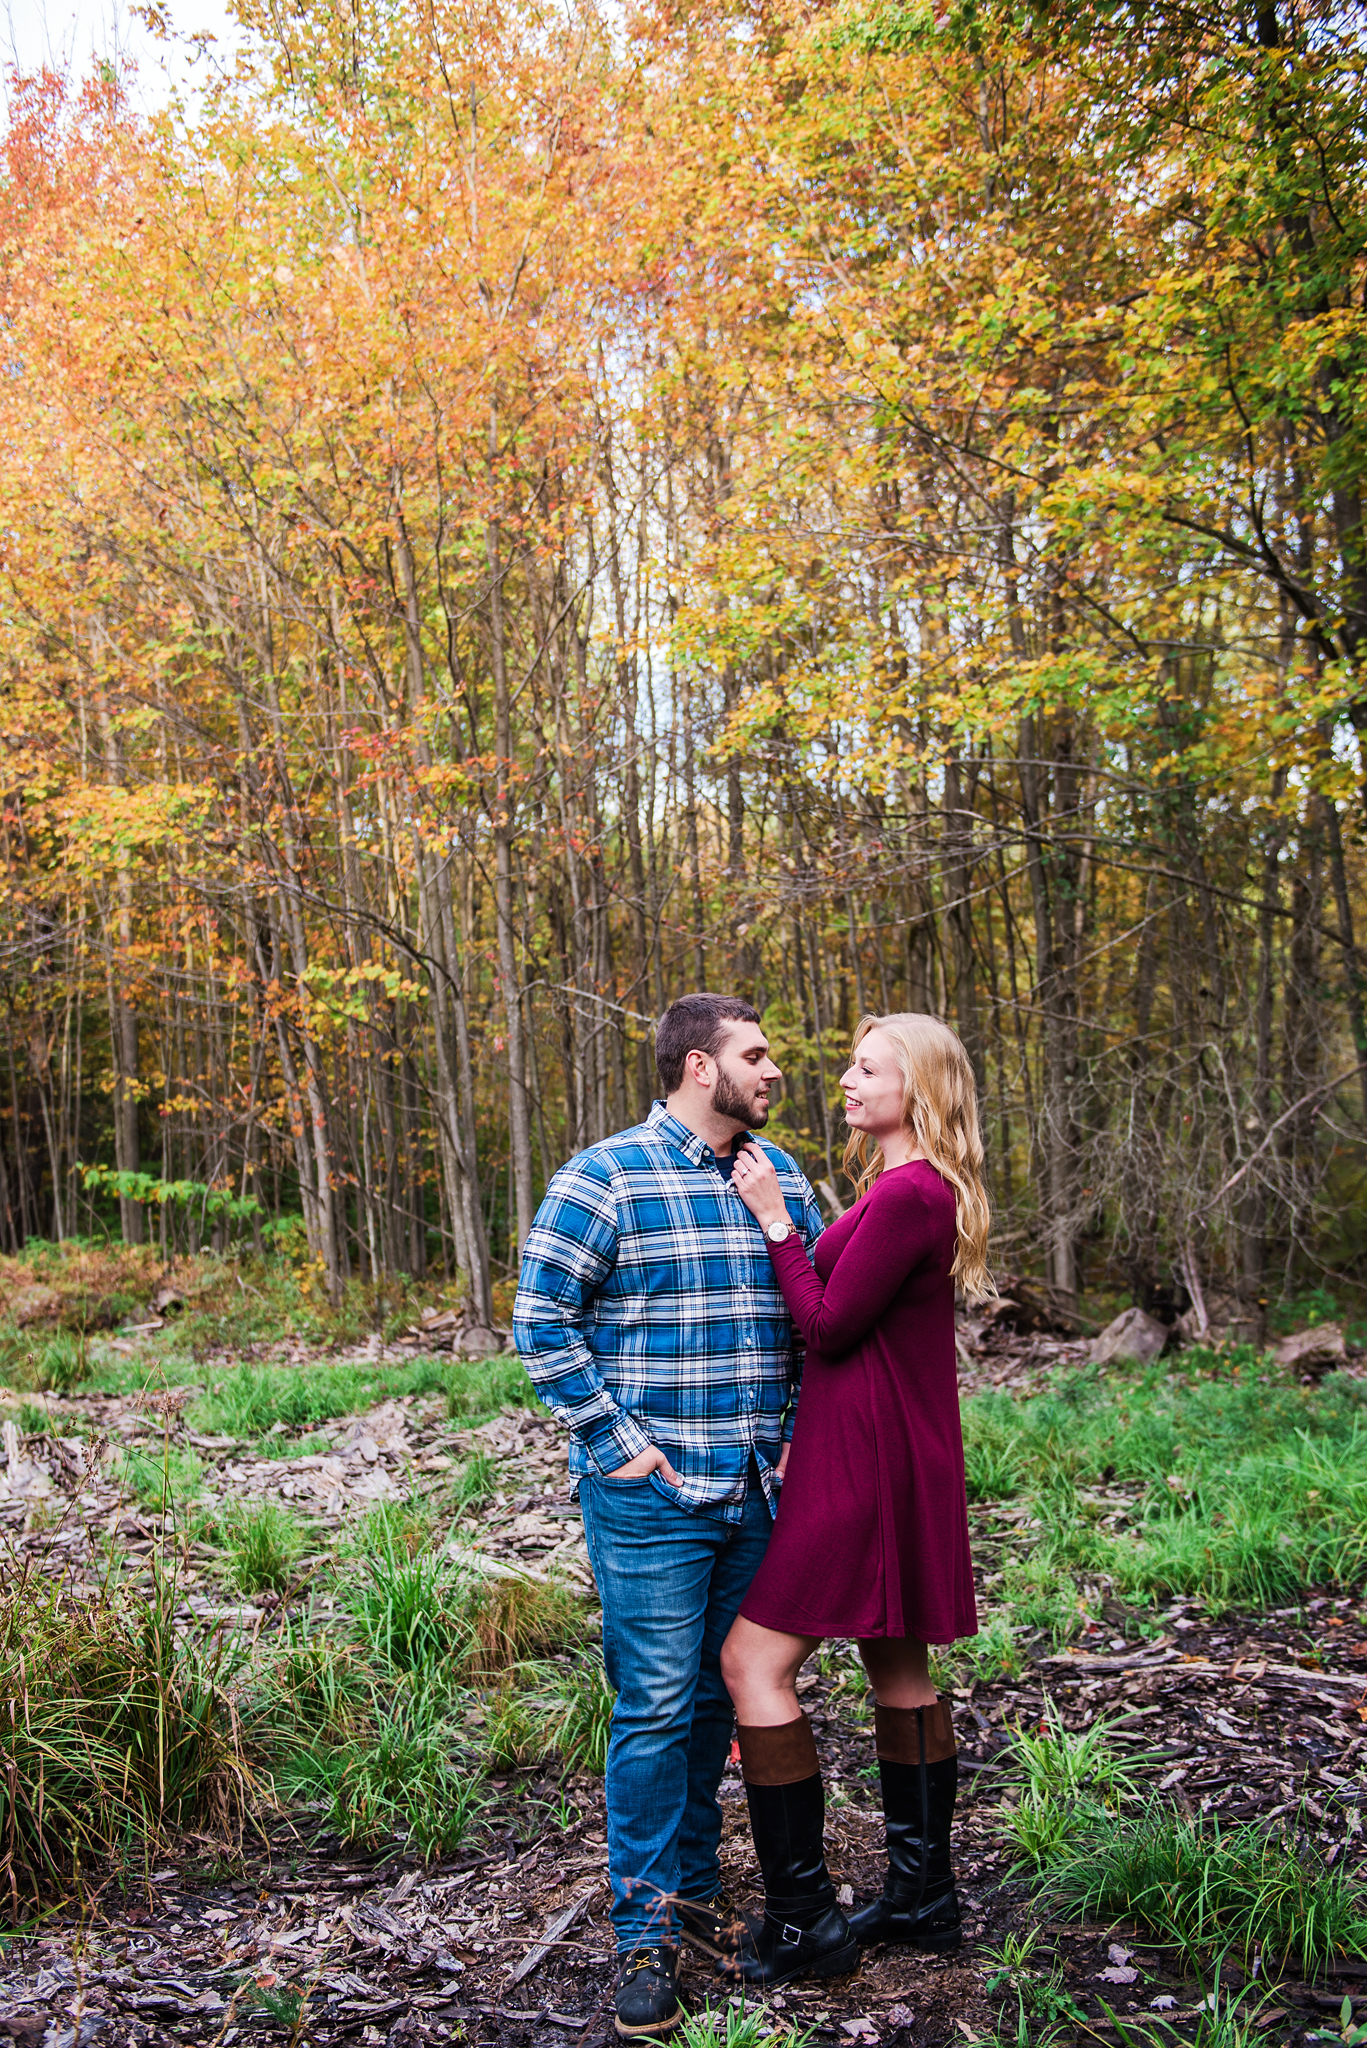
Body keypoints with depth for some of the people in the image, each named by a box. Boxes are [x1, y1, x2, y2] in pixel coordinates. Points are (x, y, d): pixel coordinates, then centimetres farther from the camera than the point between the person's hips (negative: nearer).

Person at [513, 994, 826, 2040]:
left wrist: (800, 1432, 7)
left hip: (758, 1491, 6)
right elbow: (542, 1320, -9)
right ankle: (646, 1934, 11)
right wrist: (616, 1441, -12)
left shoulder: (782, 1178, 9)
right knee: (657, 1707, -2)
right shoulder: (605, 1177, -9)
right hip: (652, 1495, -5)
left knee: (719, 1697, 15)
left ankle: (694, 1884, 32)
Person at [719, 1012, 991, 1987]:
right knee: (897, 1667, 16)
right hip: (895, 1456, 10)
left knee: (754, 1660, -6)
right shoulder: (921, 1187, 12)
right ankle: (924, 1896, 27)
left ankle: (804, 1918, 1)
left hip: (866, 1460, -10)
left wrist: (776, 1221, -11)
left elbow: (829, 1326, -17)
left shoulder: (907, 1194, -20)